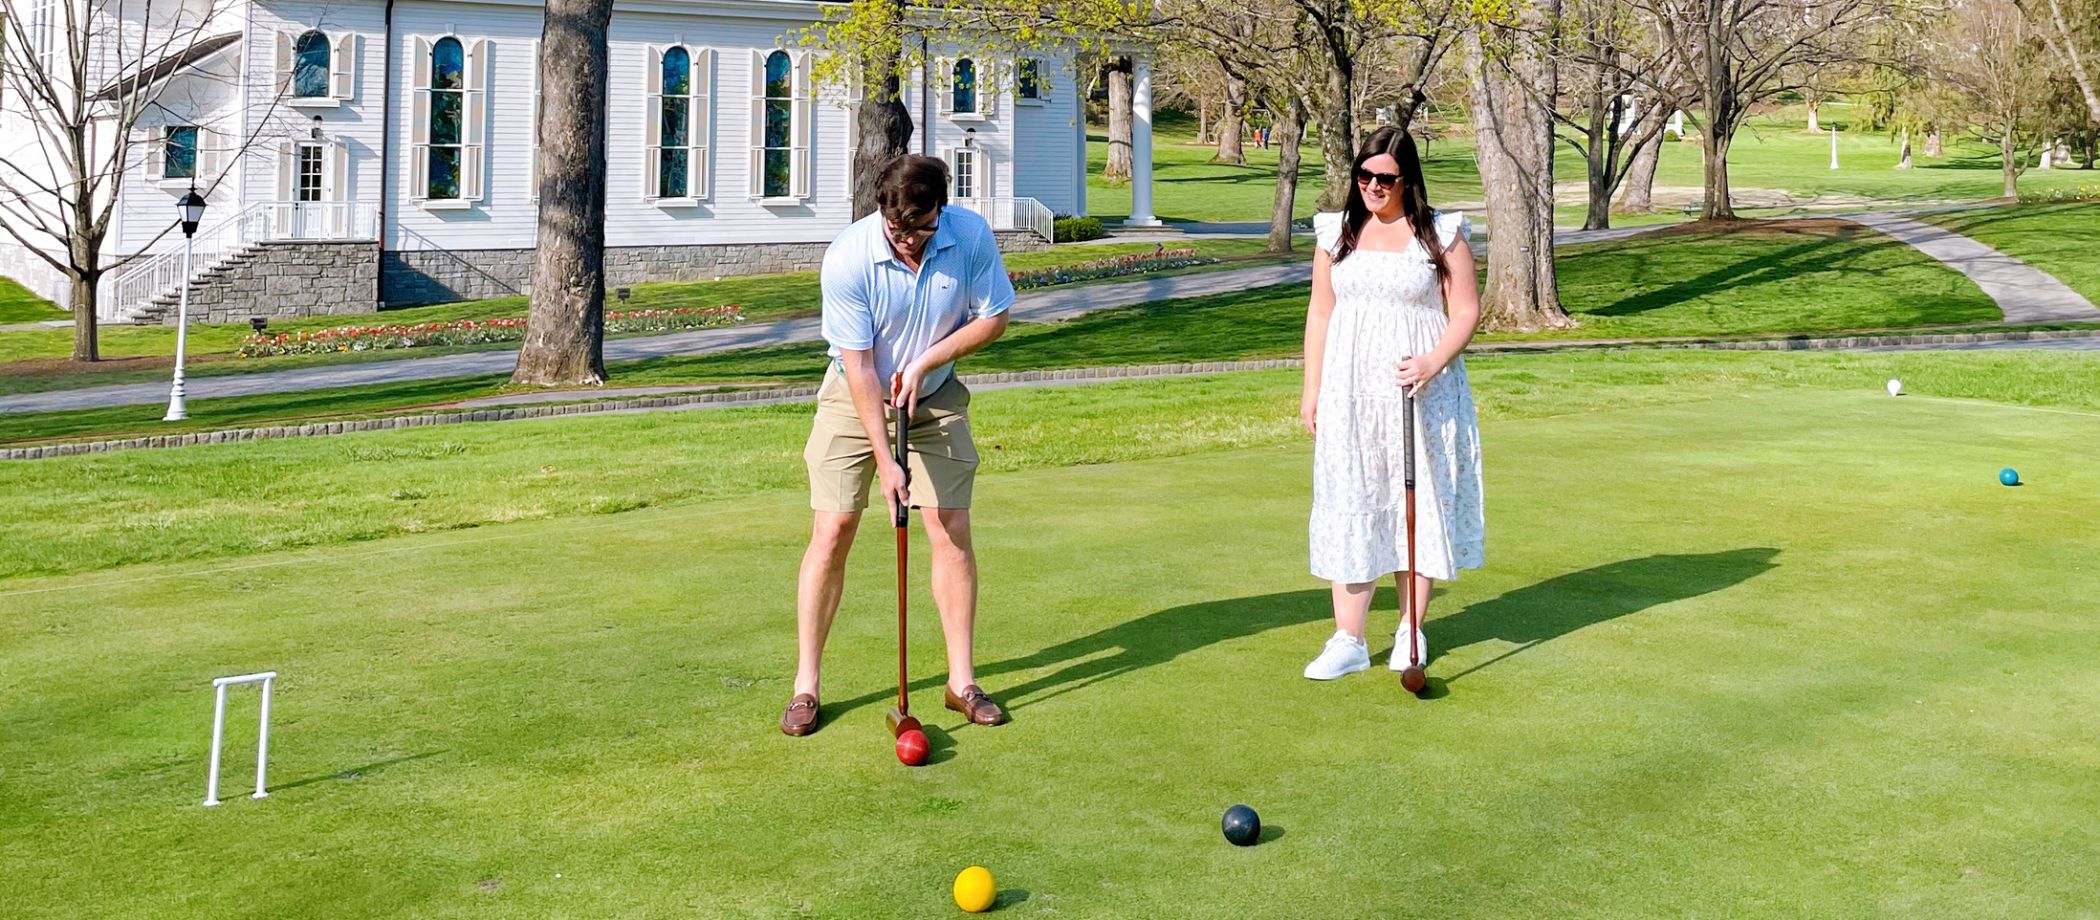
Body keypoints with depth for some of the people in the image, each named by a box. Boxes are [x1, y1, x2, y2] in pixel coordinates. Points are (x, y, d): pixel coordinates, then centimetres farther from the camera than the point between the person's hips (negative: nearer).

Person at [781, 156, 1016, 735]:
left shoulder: (972, 236, -18)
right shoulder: (847, 258, -25)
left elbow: (993, 318, -5)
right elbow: (859, 366, -22)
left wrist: (924, 362, -17)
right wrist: (884, 459, -23)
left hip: (935, 398, 2)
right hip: (856, 397, -2)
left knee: (951, 530, -3)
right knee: (832, 531, -7)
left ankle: (962, 681, 8)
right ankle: (806, 683, 3)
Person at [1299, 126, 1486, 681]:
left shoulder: (1442, 235, 0)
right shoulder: (1337, 233, 9)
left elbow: (1466, 311, -1)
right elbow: (1320, 312, 12)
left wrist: (1433, 362, -17)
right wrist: (1312, 389, 8)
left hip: (1422, 391, -2)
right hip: (1351, 391, 2)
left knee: (1418, 502, 3)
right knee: (1349, 505, -1)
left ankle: (1412, 630, 18)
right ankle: (1348, 640, 2)